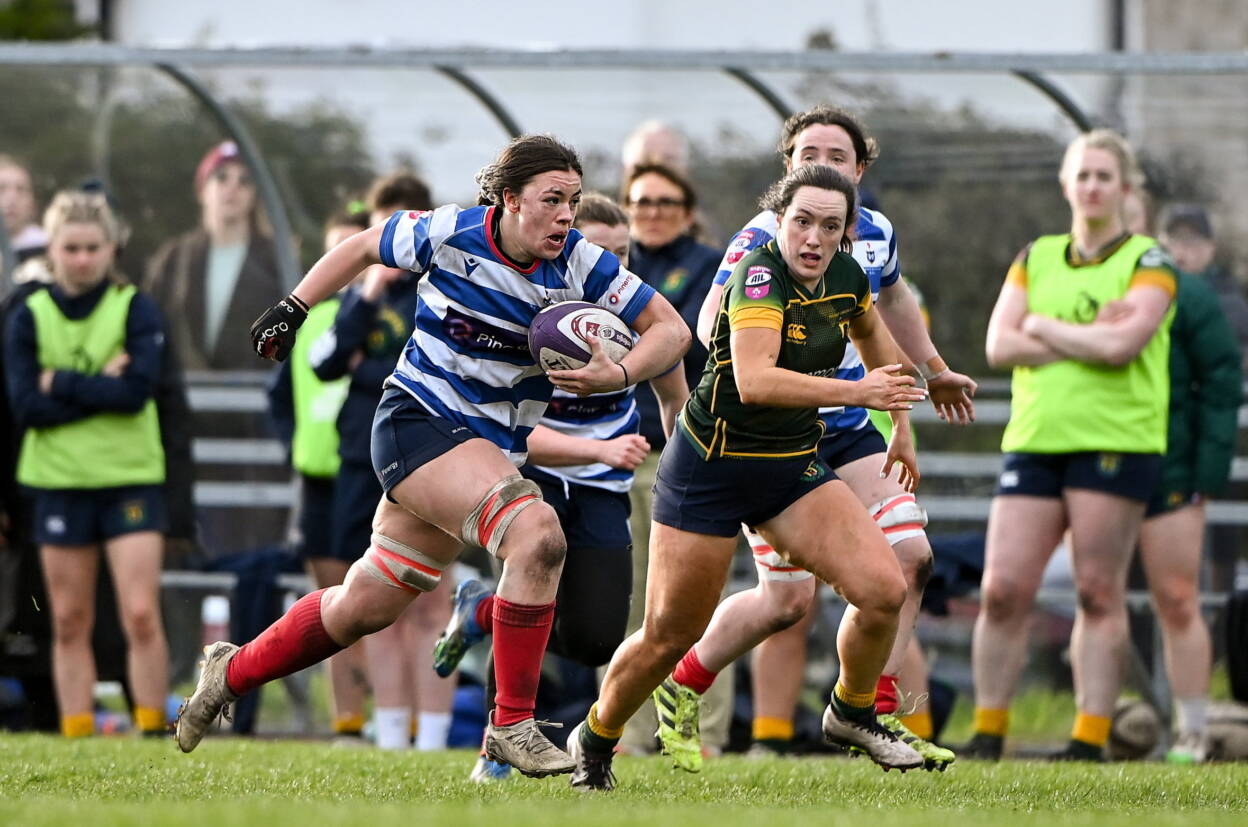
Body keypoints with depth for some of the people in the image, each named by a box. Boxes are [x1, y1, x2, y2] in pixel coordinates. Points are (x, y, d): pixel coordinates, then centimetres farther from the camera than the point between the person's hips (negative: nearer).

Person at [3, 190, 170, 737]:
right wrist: (101, 388, -14)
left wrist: (61, 383, -12)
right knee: (70, 624, 5)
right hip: (59, 482, 2)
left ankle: (152, 731, -4)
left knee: (141, 614, -10)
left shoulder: (135, 309, -1)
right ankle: (76, 735, 10)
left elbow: (137, 389, -15)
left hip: (131, 480, -2)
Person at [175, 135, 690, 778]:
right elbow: (364, 247, 6)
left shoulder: (581, 266, -8)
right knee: (538, 535, -28)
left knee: (368, 605, 14)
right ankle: (511, 725, -20)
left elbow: (671, 329, -6)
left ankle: (233, 673, 37)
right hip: (417, 420, -5)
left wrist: (617, 375, -24)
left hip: (491, 445, 5)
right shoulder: (449, 235, -13)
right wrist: (293, 308, 7)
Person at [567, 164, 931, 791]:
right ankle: (595, 739, 29)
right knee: (669, 636, 2)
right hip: (710, 471, -6)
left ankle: (852, 714, 14)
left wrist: (900, 427, 26)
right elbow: (755, 379, -39)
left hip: (794, 466, 6)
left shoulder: (846, 276, -1)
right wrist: (856, 392, -44)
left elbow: (872, 335, 23)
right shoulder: (759, 275, -24)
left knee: (884, 591, -12)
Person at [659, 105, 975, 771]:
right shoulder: (763, 240, -17)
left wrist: (933, 371, 39)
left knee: (910, 559, -7)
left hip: (849, 431, 7)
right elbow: (713, 329, -27)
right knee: (789, 598, -9)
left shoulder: (876, 235, 5)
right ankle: (679, 690, 13)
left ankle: (874, 715, 3)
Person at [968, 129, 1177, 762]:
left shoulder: (1147, 262, 3)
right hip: (1034, 441, 4)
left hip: (1116, 442, -4)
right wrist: (1088, 339, -7)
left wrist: (1040, 325, -3)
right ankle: (988, 732, 6)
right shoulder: (1035, 259, 16)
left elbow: (1122, 344, -14)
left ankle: (1090, 739, -1)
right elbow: (999, 346, 3)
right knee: (1002, 590, -4)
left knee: (1099, 595, -4)